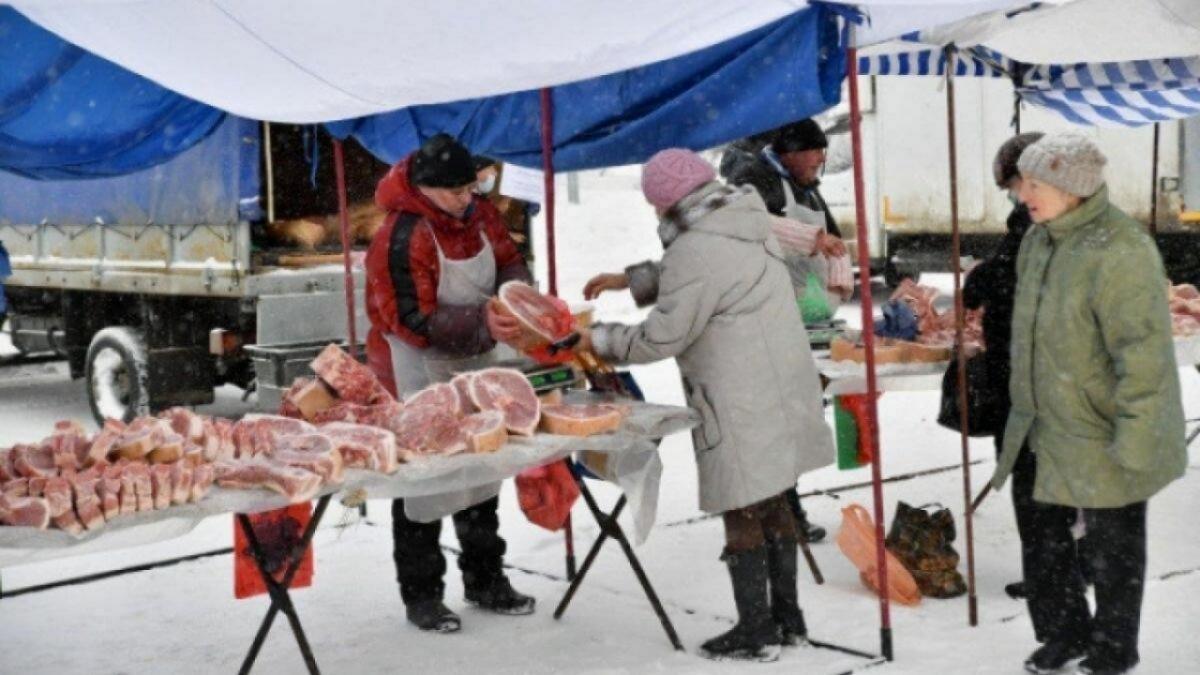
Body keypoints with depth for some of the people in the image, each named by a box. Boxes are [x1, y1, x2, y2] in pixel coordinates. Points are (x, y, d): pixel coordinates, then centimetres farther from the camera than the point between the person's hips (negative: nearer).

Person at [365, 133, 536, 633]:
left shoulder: (479, 216, -4)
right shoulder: (401, 238, -26)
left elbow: (508, 262, 6)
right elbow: (414, 321, -27)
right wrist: (481, 321, -35)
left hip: (473, 371, 8)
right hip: (419, 378, -8)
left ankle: (485, 580, 32)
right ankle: (421, 595, 12)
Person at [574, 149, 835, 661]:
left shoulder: (697, 250, -20)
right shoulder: (745, 222, 9)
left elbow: (661, 338, -15)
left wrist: (599, 339, -2)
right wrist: (629, 280, 22)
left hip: (743, 407, -9)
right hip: (779, 393, 9)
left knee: (743, 513, 2)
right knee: (773, 504, 17)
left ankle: (755, 632, 11)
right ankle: (786, 617, 27)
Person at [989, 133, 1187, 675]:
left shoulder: (1120, 251, -23)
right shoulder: (1040, 240, 4)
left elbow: (1143, 352, -23)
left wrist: (1133, 438, -22)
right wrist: (1024, 406, 21)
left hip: (1102, 437, -8)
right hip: (1049, 427, 8)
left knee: (1112, 545, 10)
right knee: (1044, 535, 16)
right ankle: (1067, 631, 36)